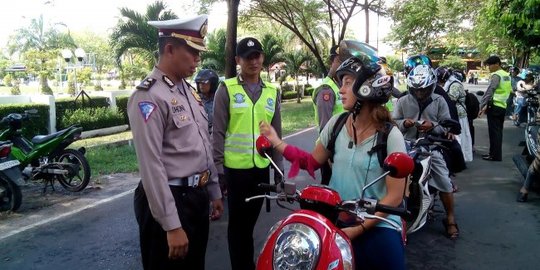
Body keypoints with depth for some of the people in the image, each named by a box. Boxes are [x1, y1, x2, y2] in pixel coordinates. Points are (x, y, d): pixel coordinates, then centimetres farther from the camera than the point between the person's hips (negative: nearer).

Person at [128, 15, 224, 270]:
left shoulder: (188, 90, 11)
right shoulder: (149, 96, -18)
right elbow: (151, 165, -23)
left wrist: (214, 191, 17)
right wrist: (172, 225, -23)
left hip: (198, 196, 9)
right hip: (170, 201, -8)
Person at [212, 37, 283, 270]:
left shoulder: (272, 92, 8)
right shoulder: (226, 89, -4)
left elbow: (276, 134, 11)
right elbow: (218, 132, -6)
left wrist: (279, 169, 10)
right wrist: (218, 167, -10)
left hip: (262, 168, 4)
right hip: (234, 168, -4)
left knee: (250, 221, 17)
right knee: (237, 223, 9)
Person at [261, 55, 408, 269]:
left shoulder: (390, 136, -10)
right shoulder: (336, 124, 2)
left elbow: (394, 196, -9)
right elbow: (312, 162, 12)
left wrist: (358, 228, -15)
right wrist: (276, 142, 3)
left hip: (378, 224, -3)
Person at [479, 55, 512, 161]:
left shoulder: (496, 75, -12)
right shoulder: (506, 75, 16)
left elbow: (489, 92, -18)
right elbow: (509, 91, 19)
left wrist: (482, 106, -17)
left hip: (495, 106, -9)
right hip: (503, 106, 9)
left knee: (493, 131, -5)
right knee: (498, 131, 13)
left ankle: (495, 155, -2)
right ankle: (496, 153, 19)